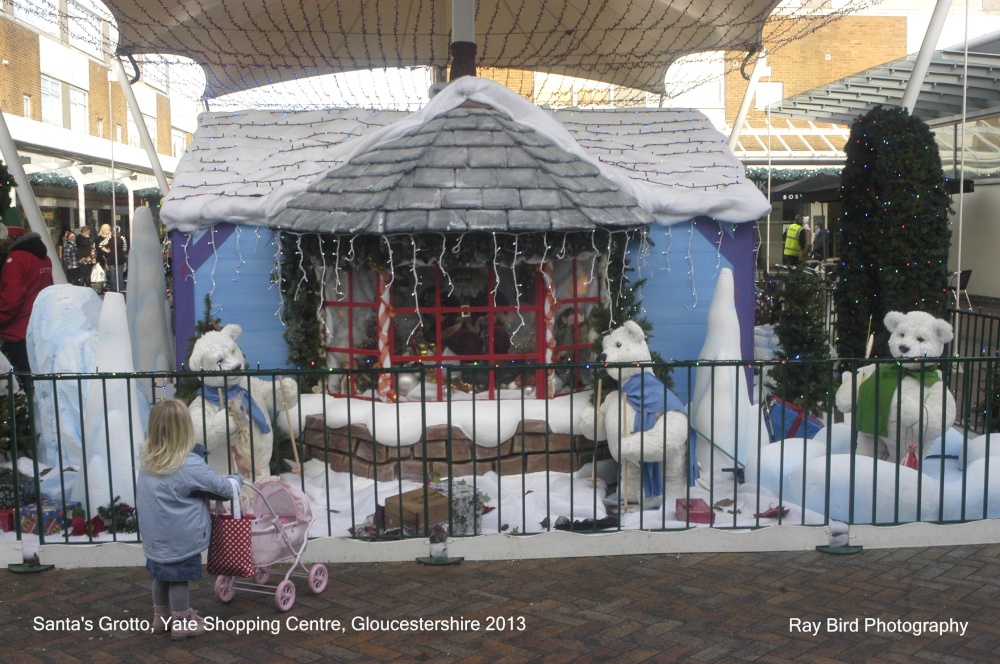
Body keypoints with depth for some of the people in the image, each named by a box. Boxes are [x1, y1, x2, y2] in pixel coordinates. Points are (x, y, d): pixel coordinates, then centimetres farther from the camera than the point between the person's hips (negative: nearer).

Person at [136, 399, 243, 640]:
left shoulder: (148, 461, -1)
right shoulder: (190, 465, -22)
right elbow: (221, 486, -14)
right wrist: (237, 481, 9)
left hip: (155, 537, 7)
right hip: (181, 539, -7)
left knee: (161, 575, 21)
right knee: (179, 578, 7)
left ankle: (161, 617, 36)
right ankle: (182, 622, 21)